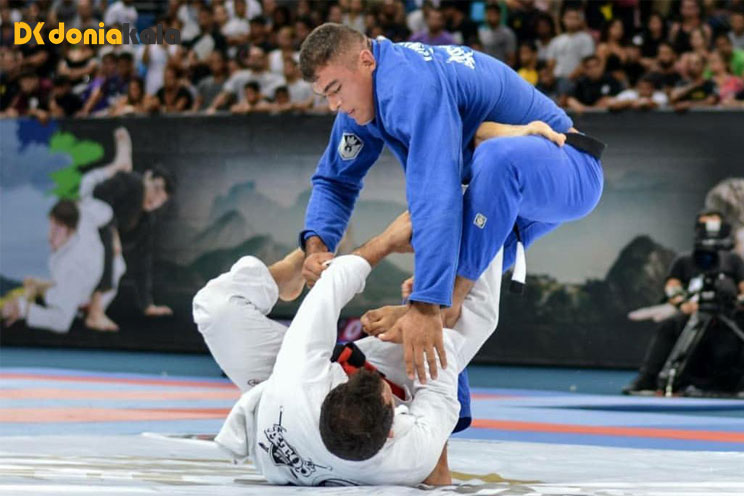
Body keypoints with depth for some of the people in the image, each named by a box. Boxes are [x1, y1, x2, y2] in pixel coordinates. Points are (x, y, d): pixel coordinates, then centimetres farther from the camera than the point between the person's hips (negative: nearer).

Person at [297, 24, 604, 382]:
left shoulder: (411, 86, -31)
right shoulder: (364, 93, -1)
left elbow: (435, 201, -40)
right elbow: (334, 180, 9)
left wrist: (425, 308, -45)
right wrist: (316, 246, -12)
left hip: (567, 177, -10)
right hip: (507, 198, 10)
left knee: (497, 156, -39)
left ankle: (449, 303, -29)